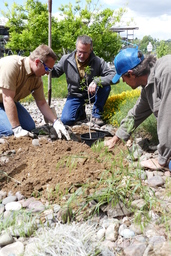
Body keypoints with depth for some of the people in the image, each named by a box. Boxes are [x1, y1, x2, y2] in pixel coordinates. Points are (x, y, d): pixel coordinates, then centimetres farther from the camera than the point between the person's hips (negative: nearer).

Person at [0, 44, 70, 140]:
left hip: (9, 102, 8)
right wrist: (17, 130, -33)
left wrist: (56, 122, -13)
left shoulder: (37, 78, -9)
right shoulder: (12, 65, -32)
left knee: (29, 127, -3)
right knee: (9, 130, -26)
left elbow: (42, 103, -1)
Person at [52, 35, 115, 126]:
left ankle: (96, 114, -10)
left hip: (92, 94, 0)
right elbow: (55, 72, 6)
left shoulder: (98, 62, -17)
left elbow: (113, 75, -26)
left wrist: (97, 81, -41)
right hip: (75, 95, 1)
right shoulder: (66, 59, -12)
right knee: (66, 120, -20)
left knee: (105, 86, -32)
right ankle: (80, 112, 18)